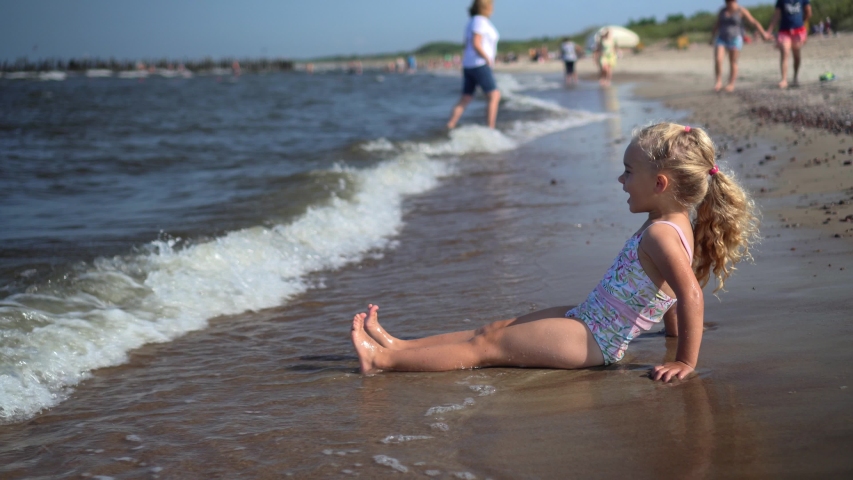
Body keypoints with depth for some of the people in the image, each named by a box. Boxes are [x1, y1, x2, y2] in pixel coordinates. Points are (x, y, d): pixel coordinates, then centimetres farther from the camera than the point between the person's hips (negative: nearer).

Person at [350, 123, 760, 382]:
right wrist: (674, 330, 28)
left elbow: (690, 294, -35)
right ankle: (397, 346, 13)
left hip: (590, 341, -10)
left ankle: (386, 360, -3)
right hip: (585, 321, 10)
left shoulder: (661, 234, -24)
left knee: (488, 345, -7)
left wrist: (685, 362, -32)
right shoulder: (673, 225, 7)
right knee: (497, 328, 10)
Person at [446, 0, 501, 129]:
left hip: (468, 65, 9)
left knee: (465, 99, 8)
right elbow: (476, 44, -21)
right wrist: (488, 59, -14)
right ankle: (490, 129, -9)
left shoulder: (471, 22, 16)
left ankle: (449, 128, 1)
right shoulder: (480, 21, -12)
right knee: (494, 96, -5)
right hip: (479, 64, -9)